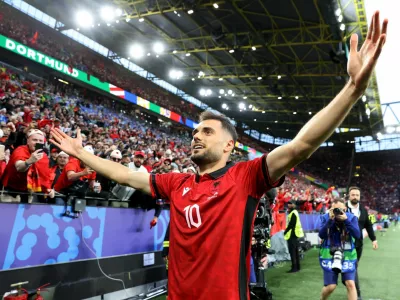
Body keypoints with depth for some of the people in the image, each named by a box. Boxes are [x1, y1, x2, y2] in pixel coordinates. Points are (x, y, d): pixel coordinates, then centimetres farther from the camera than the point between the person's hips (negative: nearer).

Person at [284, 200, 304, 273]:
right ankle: (297, 267, 24)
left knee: (292, 252, -6)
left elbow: (291, 225, -21)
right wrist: (286, 231, 12)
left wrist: (285, 232, -11)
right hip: (295, 235, 11)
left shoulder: (293, 213, -17)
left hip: (292, 235, -11)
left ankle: (294, 267, -3)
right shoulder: (294, 212, 16)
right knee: (296, 252, 16)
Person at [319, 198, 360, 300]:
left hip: (347, 255, 1)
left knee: (350, 284, -6)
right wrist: (330, 220, -26)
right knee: (330, 286, 0)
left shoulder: (352, 217, -7)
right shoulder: (325, 217, -8)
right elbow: (321, 235, -17)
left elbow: (357, 235, -18)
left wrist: (346, 220, -28)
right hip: (329, 255, -1)